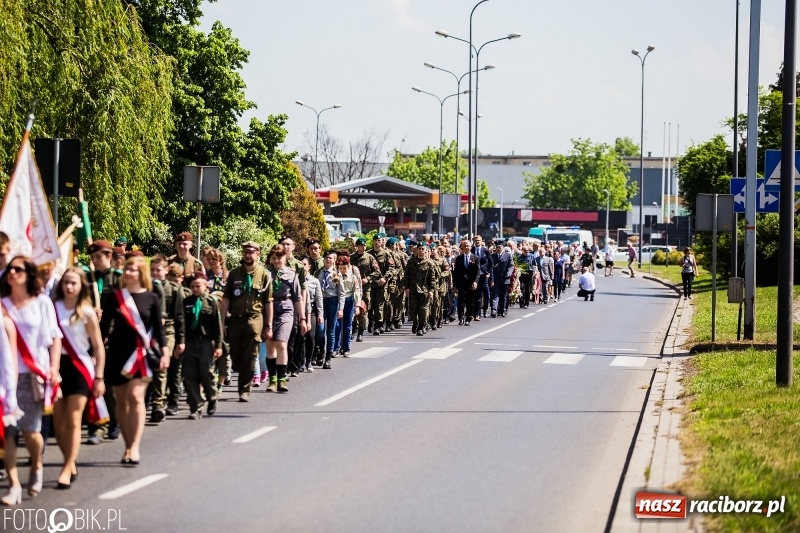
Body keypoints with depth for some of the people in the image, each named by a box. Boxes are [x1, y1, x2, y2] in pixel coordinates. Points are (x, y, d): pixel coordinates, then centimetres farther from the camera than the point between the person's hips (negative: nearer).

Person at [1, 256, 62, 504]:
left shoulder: (42, 303, 5)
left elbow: (55, 337, 6)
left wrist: (54, 368, -3)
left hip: (34, 374, -1)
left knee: (30, 430, -2)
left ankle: (37, 468, 27)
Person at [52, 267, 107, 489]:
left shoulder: (87, 313, -2)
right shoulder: (53, 308, 0)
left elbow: (99, 347, 2)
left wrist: (99, 377, -2)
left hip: (79, 367, -2)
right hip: (57, 365, 2)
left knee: (73, 421, -6)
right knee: (58, 422, 5)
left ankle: (67, 469, -5)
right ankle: (71, 464, 22)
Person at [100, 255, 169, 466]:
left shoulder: (151, 298, 1)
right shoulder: (114, 298, 4)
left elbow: (158, 328, 3)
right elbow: (104, 326, 7)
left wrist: (164, 352, -6)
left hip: (141, 354, -2)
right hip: (118, 352, 3)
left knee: (136, 396, -15)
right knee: (122, 401, 5)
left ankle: (134, 447, -16)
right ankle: (129, 446, 14)